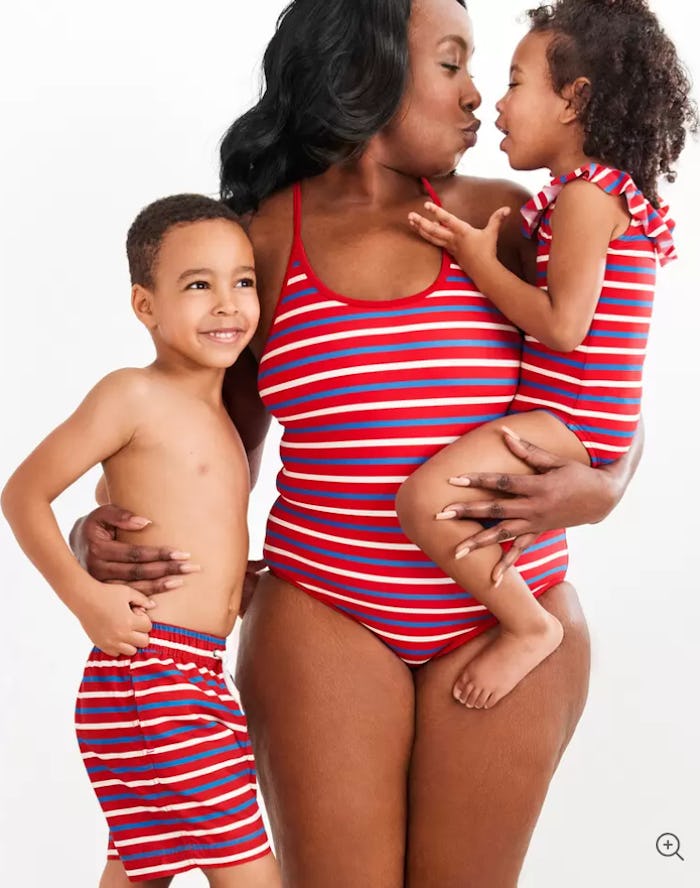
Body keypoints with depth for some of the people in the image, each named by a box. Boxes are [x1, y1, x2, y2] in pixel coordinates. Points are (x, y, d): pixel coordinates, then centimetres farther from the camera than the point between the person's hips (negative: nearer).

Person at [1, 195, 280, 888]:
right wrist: (86, 596, -18)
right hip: (146, 669, -9)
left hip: (202, 676, 9)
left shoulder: (218, 413, 15)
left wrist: (240, 579, 11)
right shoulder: (134, 395, -9)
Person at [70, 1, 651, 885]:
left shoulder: (500, 219, 1)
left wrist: (599, 490, -13)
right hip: (323, 622, 0)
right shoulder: (260, 244, 1)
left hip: (506, 628, 1)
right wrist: (105, 533, -7)